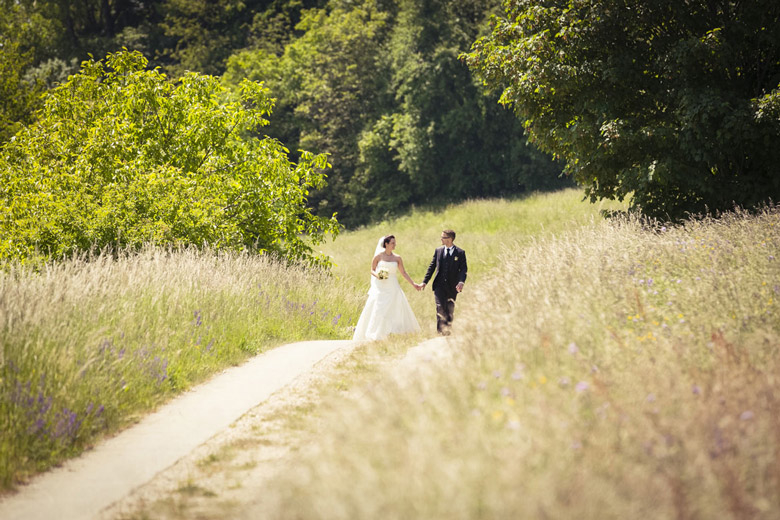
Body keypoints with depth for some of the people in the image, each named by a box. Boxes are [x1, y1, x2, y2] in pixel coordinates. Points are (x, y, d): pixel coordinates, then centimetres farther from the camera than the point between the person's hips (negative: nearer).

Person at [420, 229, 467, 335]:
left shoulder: (460, 253, -1)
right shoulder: (438, 250, 8)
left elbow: (463, 269, -6)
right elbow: (432, 267, 11)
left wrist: (461, 282, -24)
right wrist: (425, 281, 6)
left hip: (452, 286, -1)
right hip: (439, 285, 1)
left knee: (450, 310, 8)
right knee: (440, 308, -13)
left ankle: (447, 330, 22)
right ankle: (440, 330, -11)